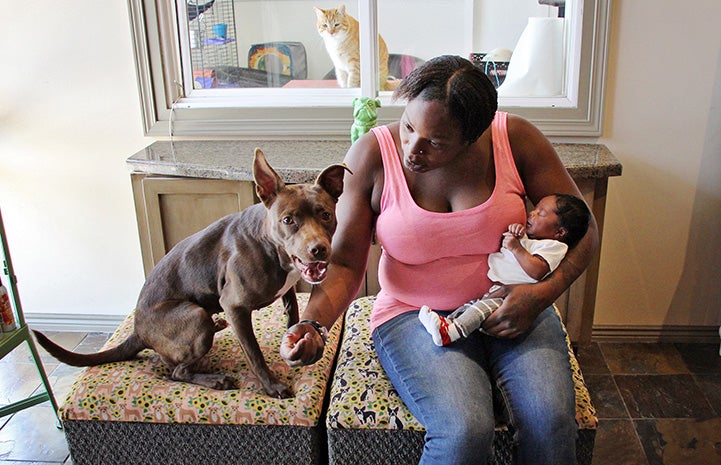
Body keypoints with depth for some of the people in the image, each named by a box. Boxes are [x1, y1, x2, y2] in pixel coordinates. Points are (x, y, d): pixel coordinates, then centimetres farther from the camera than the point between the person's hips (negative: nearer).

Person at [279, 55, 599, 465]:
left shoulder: (516, 139, -8)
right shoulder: (371, 156, -10)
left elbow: (582, 228, 0)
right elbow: (345, 263, -8)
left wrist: (544, 293, -15)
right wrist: (313, 323, -25)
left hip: (510, 309, 2)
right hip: (414, 315, -1)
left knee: (551, 419, -25)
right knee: (463, 432, -28)